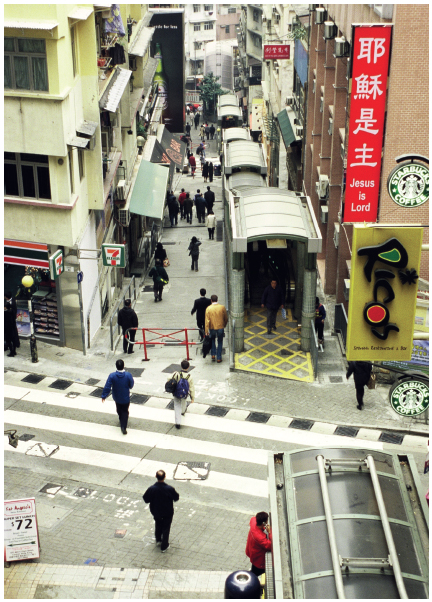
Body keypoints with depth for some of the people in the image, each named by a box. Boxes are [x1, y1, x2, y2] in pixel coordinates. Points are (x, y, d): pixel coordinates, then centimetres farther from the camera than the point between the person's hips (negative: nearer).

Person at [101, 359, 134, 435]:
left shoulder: (112, 376, -23)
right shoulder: (128, 375, -23)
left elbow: (107, 387, -18)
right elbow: (131, 385, -8)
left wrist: (104, 396, -7)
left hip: (116, 397, 2)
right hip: (126, 397, -2)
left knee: (119, 410, 26)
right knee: (125, 411, 11)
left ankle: (122, 421, 48)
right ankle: (123, 426, -2)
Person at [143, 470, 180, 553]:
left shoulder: (151, 489, -27)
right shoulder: (170, 489, -28)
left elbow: (146, 499, -12)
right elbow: (176, 498, -12)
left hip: (156, 512, 2)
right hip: (168, 512, -2)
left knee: (158, 525, 30)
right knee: (166, 527, 19)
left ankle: (158, 540, 50)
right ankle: (164, 546, 30)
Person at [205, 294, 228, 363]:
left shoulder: (208, 308, -11)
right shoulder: (222, 307, -9)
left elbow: (207, 320, -11)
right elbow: (226, 318, 0)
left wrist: (206, 330, -7)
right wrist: (224, 325, 17)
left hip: (212, 328, 0)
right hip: (220, 327, 0)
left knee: (212, 340, 26)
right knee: (220, 342, 14)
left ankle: (213, 355, 19)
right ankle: (219, 358, 16)